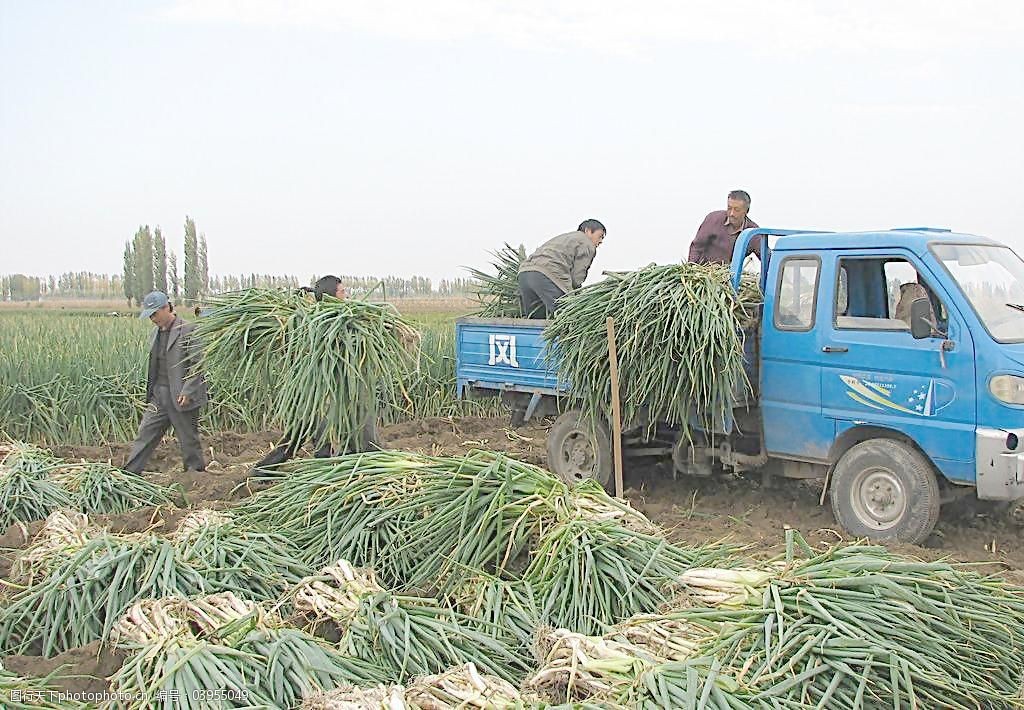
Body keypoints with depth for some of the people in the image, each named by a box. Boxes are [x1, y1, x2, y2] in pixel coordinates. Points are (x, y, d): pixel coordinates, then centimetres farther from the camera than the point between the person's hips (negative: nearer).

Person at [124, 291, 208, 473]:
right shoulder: (156, 332, 12)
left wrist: (187, 392, -19)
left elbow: (197, 364, -14)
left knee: (189, 440, 3)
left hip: (182, 396, -7)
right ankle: (129, 473, 12)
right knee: (145, 434, 7)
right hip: (158, 395, 7)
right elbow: (153, 364, 18)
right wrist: (150, 392, 13)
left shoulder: (189, 330, -11)